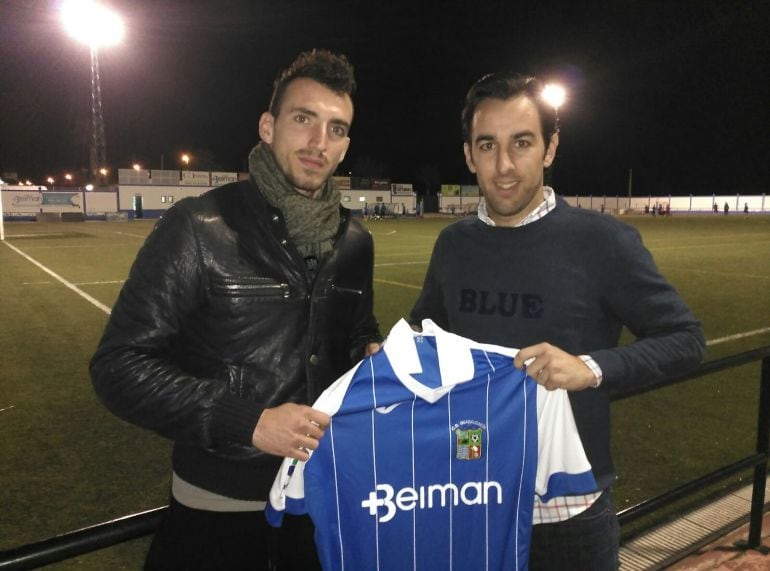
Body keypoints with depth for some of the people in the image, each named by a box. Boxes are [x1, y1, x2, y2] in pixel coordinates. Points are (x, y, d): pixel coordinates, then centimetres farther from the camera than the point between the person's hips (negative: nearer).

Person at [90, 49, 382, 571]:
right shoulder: (197, 228, -16)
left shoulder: (355, 241, 0)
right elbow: (120, 364, -16)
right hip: (219, 505, -4)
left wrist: (372, 352, -8)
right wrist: (247, 422, -24)